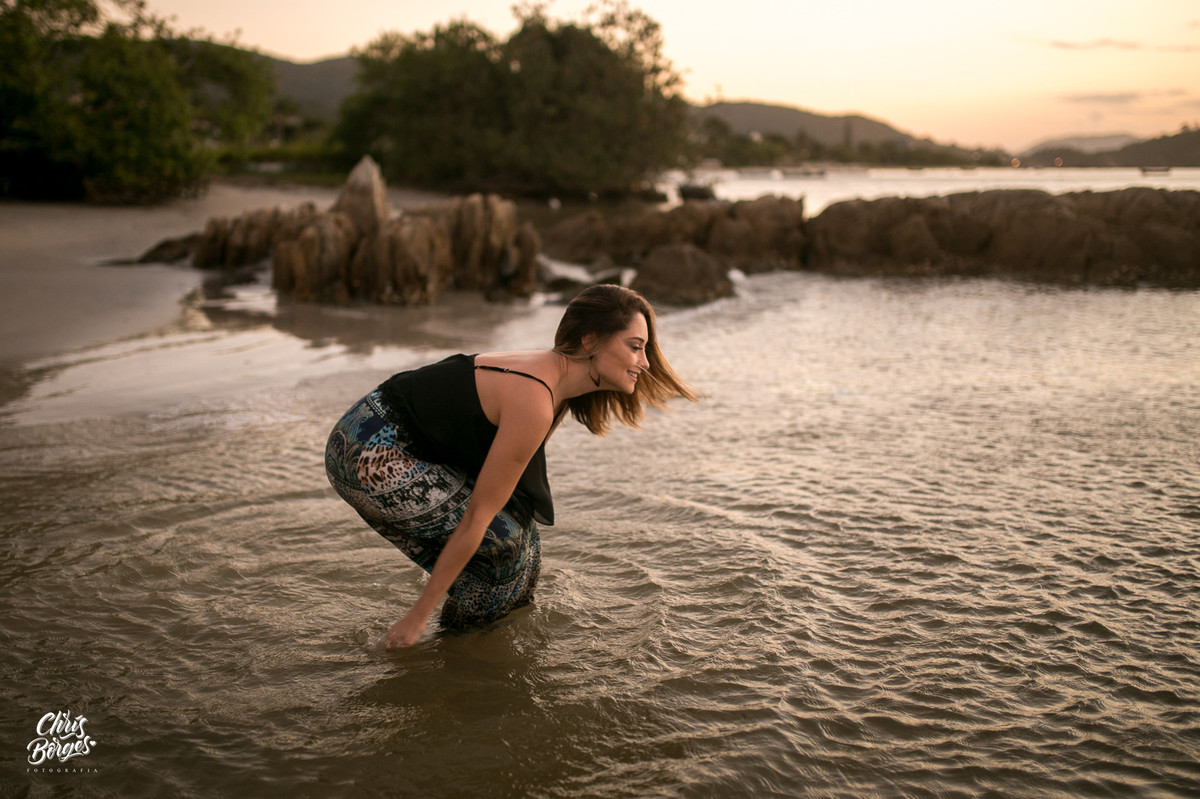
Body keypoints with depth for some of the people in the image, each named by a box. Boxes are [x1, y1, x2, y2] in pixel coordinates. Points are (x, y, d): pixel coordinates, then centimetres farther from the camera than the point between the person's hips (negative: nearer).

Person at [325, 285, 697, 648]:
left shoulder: (552, 375, 3)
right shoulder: (534, 403, -26)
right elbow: (478, 515, -21)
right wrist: (419, 613, -14)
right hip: (373, 455, -10)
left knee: (517, 528, 10)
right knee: (506, 539, -10)